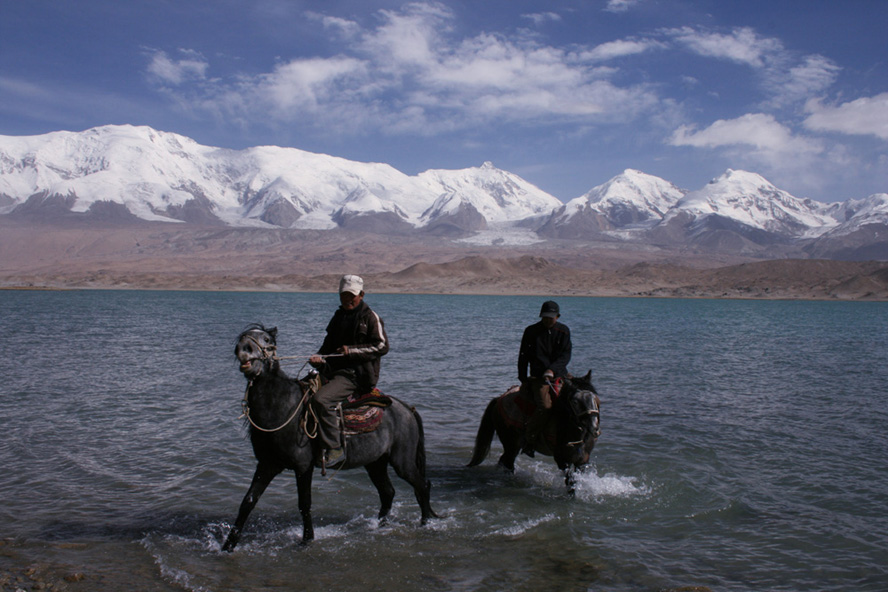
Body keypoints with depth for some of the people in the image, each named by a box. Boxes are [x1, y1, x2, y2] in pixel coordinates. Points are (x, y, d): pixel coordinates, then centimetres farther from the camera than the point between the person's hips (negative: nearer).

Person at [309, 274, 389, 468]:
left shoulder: (370, 317, -2)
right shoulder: (338, 317, 19)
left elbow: (382, 346, -9)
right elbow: (328, 345, 22)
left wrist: (352, 350, -15)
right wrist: (319, 358, 0)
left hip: (357, 374, -9)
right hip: (334, 370, 9)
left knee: (321, 399, -28)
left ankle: (334, 449, -25)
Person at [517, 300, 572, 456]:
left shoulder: (563, 331, 8)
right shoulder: (531, 331, 2)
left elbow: (565, 355, 1)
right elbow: (523, 357, 7)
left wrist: (552, 369, -16)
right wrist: (523, 380, 3)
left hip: (560, 375, 4)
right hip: (538, 377, -4)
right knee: (545, 406, -26)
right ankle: (528, 439, -12)